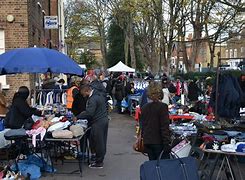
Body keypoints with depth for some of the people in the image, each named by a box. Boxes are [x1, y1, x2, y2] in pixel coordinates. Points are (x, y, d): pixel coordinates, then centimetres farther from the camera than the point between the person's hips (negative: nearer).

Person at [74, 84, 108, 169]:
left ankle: (99, 162, 9)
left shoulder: (93, 99, -21)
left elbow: (89, 113, -26)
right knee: (102, 141, 16)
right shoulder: (98, 95, 10)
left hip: (98, 123, -10)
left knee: (98, 142, 0)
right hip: (104, 120, 10)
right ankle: (100, 159, 27)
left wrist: (77, 117, -18)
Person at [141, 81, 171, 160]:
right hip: (158, 142, -6)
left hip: (147, 142, 6)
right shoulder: (162, 107, -13)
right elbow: (165, 127, -14)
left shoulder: (144, 107, 6)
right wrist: (167, 143, -13)